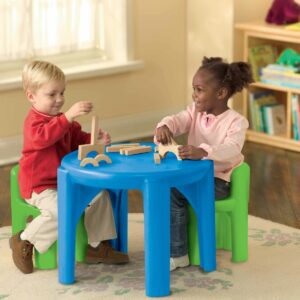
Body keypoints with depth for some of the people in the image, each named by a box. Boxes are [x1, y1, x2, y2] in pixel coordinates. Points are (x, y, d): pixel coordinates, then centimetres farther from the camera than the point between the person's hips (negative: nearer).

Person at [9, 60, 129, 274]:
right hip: (40, 186, -9)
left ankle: (97, 247, 10)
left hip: (66, 180, 9)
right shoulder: (34, 121, -16)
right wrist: (69, 116, -49)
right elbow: (43, 136, -39)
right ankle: (24, 242, -11)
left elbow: (78, 139, 22)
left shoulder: (61, 120, 14)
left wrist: (95, 139, -1)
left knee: (100, 195, 0)